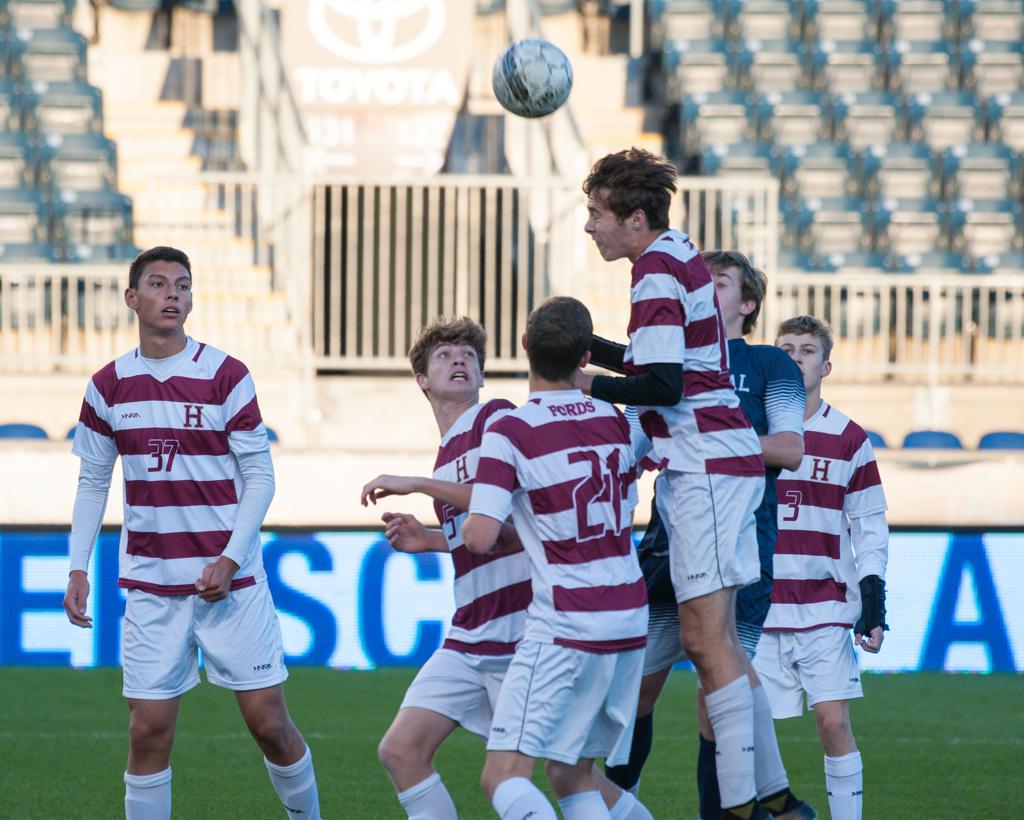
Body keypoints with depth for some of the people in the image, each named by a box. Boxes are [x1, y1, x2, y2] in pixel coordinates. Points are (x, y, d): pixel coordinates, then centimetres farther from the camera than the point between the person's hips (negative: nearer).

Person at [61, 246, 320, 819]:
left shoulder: (226, 376, -4)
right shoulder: (108, 386, 5)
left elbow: (261, 476, -3)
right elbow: (93, 483, 13)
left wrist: (231, 560, -13)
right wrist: (79, 568, 3)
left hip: (230, 579, -2)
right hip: (150, 584, 2)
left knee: (269, 723, -2)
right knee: (148, 732, -1)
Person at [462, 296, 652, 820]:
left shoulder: (510, 432, -10)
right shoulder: (615, 421, 8)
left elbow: (480, 538, -17)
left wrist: (470, 519, 8)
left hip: (566, 625, -7)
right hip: (631, 619, 7)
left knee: (504, 776, -9)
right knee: (571, 776, 17)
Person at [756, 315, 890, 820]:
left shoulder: (848, 439, 5)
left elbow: (871, 526, 8)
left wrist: (873, 599, -2)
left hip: (826, 609, -1)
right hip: (757, 608, 1)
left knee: (834, 722, -8)